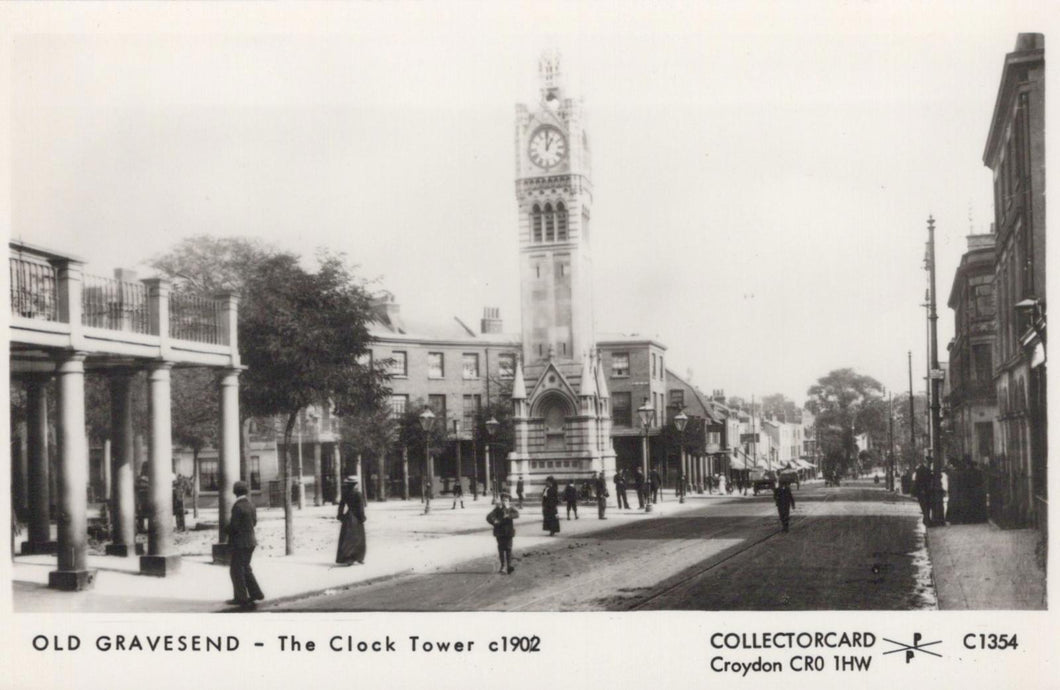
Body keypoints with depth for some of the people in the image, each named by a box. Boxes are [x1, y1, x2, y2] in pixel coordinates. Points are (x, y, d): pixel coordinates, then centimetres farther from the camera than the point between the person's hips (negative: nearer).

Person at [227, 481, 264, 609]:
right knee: (245, 568, 20)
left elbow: (234, 526, -18)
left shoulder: (237, 507, -19)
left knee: (236, 570, 3)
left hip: (239, 542, -8)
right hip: (250, 541, 8)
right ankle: (255, 593, 17)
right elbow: (254, 521, 12)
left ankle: (242, 598, 7)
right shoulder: (251, 505, 5)